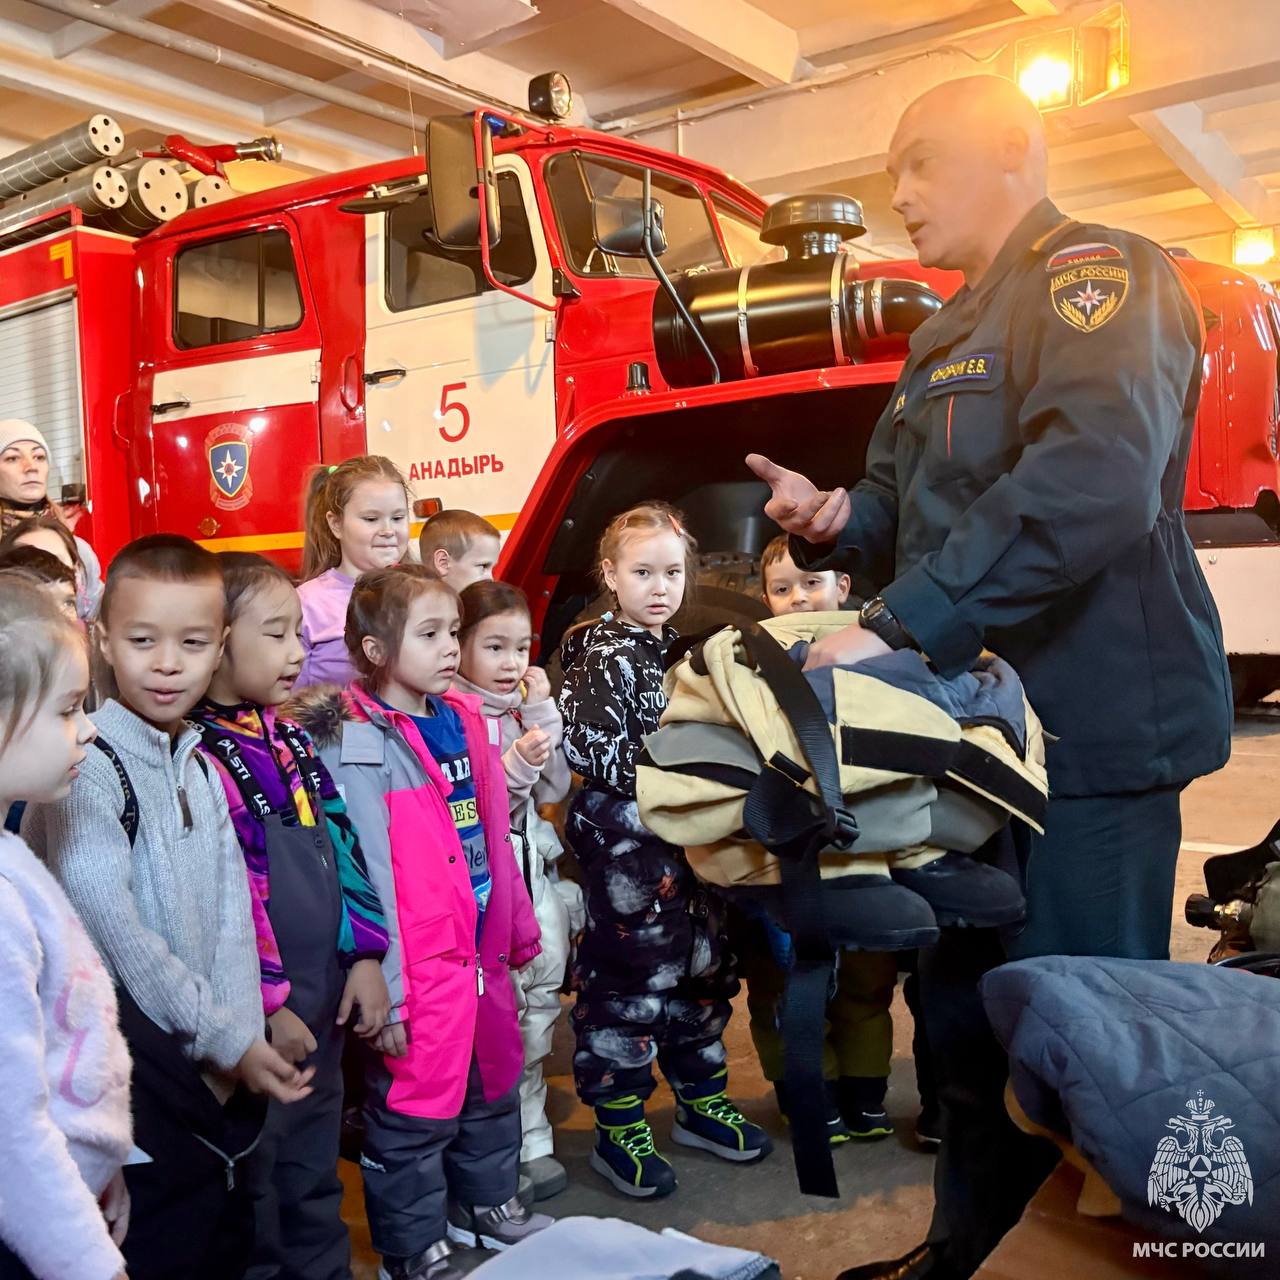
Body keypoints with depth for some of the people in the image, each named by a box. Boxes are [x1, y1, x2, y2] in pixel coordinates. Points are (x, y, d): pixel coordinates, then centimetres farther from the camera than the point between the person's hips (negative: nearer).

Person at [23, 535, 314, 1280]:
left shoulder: (200, 766, 8)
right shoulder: (88, 767, -14)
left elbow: (231, 912, 4)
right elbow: (115, 931, -18)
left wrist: (242, 1036, -7)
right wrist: (226, 1040, -13)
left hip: (217, 1074, 7)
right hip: (137, 1071, -6)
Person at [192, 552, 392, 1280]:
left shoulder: (292, 741, 8)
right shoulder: (196, 756, -18)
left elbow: (342, 843, 10)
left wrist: (364, 954, 5)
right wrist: (265, 1003, -16)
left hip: (322, 992, 8)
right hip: (256, 1009, -7)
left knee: (315, 1164, 22)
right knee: (253, 1176, 11)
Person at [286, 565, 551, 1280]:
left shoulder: (465, 719, 5)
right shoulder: (362, 744, -16)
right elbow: (366, 873, -18)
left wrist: (521, 928, 15)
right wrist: (385, 990, -18)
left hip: (486, 952, 8)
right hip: (420, 967, -7)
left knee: (494, 1088, 24)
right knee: (415, 1112, 8)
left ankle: (489, 1205, 46)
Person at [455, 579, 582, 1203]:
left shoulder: (524, 708, 10)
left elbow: (556, 789, 3)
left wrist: (541, 712, -4)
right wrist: (517, 764, -25)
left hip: (535, 870, 7)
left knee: (541, 1000, 12)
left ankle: (530, 1138, 27)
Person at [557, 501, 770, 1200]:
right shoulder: (603, 658, -12)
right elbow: (596, 752, -22)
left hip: (687, 840, 8)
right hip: (625, 847, -8)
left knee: (702, 970, 16)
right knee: (627, 982, -1)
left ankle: (700, 1103, 33)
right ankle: (618, 1132, 14)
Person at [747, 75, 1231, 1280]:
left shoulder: (1098, 274, -9)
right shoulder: (951, 335, 19)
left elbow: (1095, 481, -26)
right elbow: (913, 507, 22)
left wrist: (896, 625, -27)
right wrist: (836, 519, -1)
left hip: (1090, 726, -9)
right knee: (961, 1008, 17)